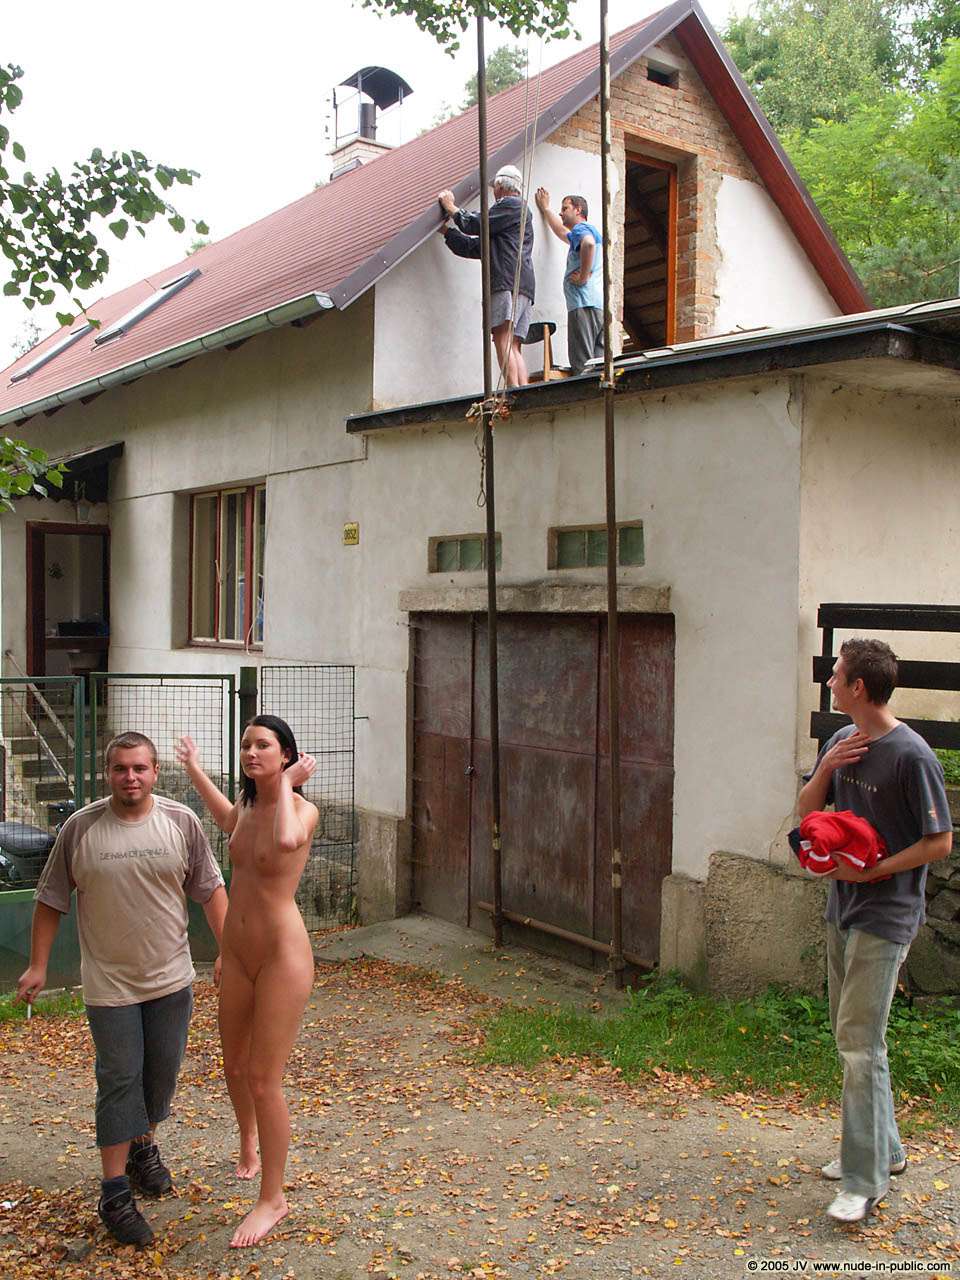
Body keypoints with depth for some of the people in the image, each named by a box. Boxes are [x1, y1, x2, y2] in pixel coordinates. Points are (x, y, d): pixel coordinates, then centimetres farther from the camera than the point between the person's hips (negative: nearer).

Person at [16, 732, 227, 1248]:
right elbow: (50, 900, 2)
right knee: (119, 1079, 1)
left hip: (171, 978, 2)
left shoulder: (181, 822, -4)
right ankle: (115, 1193, 11)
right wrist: (37, 965, 2)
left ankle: (143, 1145, 39)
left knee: (162, 1071, 14)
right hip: (110, 983, -2)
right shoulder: (80, 828, -7)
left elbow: (210, 890, 1)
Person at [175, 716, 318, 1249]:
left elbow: (286, 840, -42)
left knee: (263, 1079, -3)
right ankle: (250, 1147, 52)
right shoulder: (247, 805, 4)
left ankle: (273, 1198, 16)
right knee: (234, 1066, 23)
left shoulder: (303, 809, -15)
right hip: (237, 953, 8)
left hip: (282, 955, -8)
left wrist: (286, 784, -27)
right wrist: (194, 769, 35)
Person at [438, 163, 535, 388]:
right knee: (513, 347, 0)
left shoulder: (512, 205, 7)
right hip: (523, 288, 9)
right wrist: (446, 230, 38)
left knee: (503, 339, -20)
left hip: (509, 283, -9)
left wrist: (451, 208, 17)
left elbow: (475, 224, 1)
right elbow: (473, 247, 35)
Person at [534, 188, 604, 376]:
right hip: (601, 306, 10)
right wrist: (545, 208, 59)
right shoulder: (591, 231, 31)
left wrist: (583, 276, -17)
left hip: (585, 305, -9)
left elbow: (589, 243, -25)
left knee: (582, 366, -15)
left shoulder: (581, 228, 1)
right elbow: (560, 231, 51)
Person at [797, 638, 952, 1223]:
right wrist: (827, 768, -8)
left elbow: (941, 842, -13)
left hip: (885, 917, -8)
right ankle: (884, 1149, 31)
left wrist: (873, 870, -18)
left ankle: (866, 1181, 2)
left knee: (861, 1044, -8)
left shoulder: (911, 755, -17)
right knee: (851, 1037, 16)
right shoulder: (843, 740, 6)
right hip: (844, 909, 8)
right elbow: (806, 811, 9)